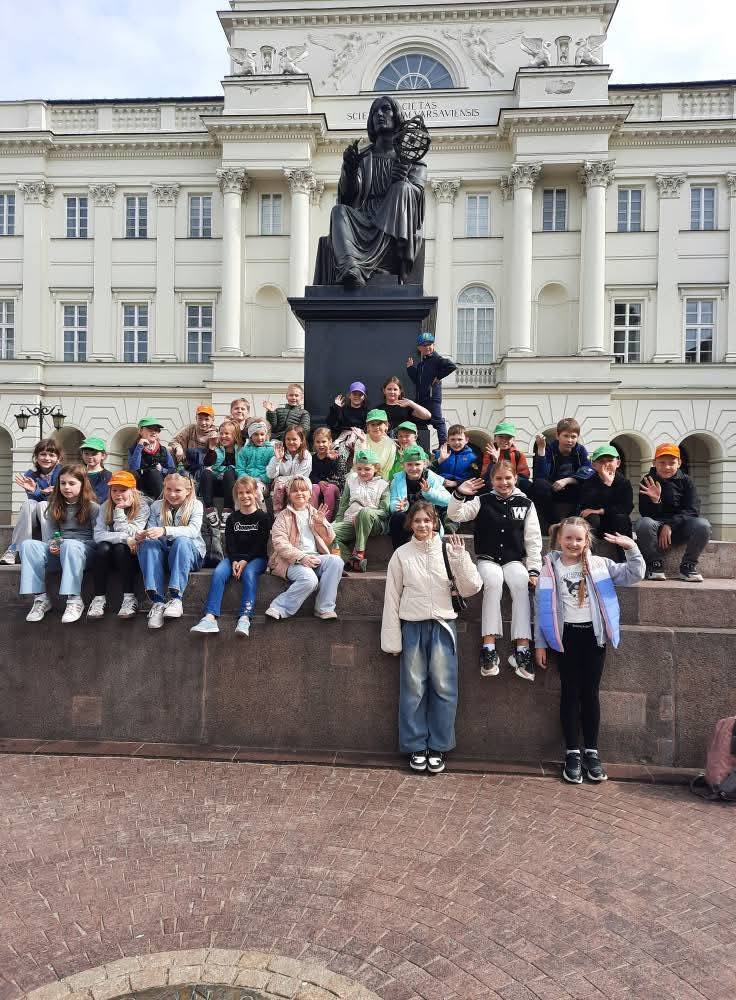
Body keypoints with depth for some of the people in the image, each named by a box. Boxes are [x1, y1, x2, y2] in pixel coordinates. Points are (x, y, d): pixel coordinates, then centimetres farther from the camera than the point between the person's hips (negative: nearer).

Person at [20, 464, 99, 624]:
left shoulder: (92, 507, 1)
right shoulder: (55, 506, 15)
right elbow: (51, 533, 12)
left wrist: (64, 544, -15)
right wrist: (52, 544, -13)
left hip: (85, 548, -5)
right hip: (59, 551, 5)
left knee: (70, 545, -40)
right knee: (28, 544, -23)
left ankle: (74, 600, -36)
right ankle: (40, 598, -25)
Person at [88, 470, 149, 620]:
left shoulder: (142, 507, -7)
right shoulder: (105, 507, 1)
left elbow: (129, 533, -18)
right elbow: (98, 535, -13)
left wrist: (119, 510, -20)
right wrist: (125, 538, -25)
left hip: (131, 554, -2)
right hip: (108, 557, 2)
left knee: (120, 548, -32)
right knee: (103, 547, -29)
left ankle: (129, 597, -30)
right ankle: (99, 598, -25)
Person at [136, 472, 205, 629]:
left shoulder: (195, 505, -2)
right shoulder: (156, 506, 9)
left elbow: (193, 530, -19)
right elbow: (151, 533, 1)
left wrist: (165, 530, -35)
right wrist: (141, 536, -24)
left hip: (190, 553, -3)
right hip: (163, 553, 3)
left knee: (181, 540, -35)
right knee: (147, 543, -28)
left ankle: (176, 598, -40)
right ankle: (157, 601, -38)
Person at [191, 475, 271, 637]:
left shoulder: (263, 518, 5)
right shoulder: (232, 518, 15)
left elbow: (260, 545, -4)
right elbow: (229, 544, 4)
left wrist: (245, 561, -18)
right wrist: (234, 561, -16)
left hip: (255, 558, -3)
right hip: (234, 557, 3)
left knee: (249, 573, -35)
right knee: (218, 572, -27)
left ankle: (245, 618, -45)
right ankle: (210, 618, -40)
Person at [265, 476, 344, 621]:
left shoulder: (315, 513, 20)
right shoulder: (284, 516, 6)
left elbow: (329, 540, 17)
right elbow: (279, 543, -8)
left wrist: (321, 523, -2)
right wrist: (301, 557, -20)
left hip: (315, 557, 5)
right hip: (292, 560, -5)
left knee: (336, 561, -25)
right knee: (309, 579, -34)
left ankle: (324, 609, -22)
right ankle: (279, 609, -21)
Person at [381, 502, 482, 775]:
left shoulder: (448, 550, 2)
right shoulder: (402, 554, 3)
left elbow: (470, 589, -3)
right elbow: (392, 597, 4)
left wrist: (460, 557, -15)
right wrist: (392, 638, 2)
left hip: (442, 625, 0)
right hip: (413, 626, 0)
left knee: (443, 688, -1)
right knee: (413, 690, 3)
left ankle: (438, 747, 14)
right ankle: (416, 747, 16)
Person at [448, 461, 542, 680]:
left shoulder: (525, 504, 6)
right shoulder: (482, 501, 4)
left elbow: (533, 539, 4)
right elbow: (455, 515, -6)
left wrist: (533, 570, -4)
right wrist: (459, 495, -23)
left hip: (514, 560, 1)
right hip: (487, 559, -1)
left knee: (521, 583, -31)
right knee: (493, 581, -33)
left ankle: (522, 650, -32)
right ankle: (489, 648, -34)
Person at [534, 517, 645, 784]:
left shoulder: (599, 565, 6)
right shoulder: (550, 568, 2)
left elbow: (633, 576, 4)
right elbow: (542, 608, 2)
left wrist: (632, 549, -11)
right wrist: (540, 644, 0)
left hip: (593, 634, 1)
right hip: (566, 635, -1)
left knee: (590, 693, 6)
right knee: (570, 693, 4)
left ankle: (591, 752, 17)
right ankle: (572, 753, 12)